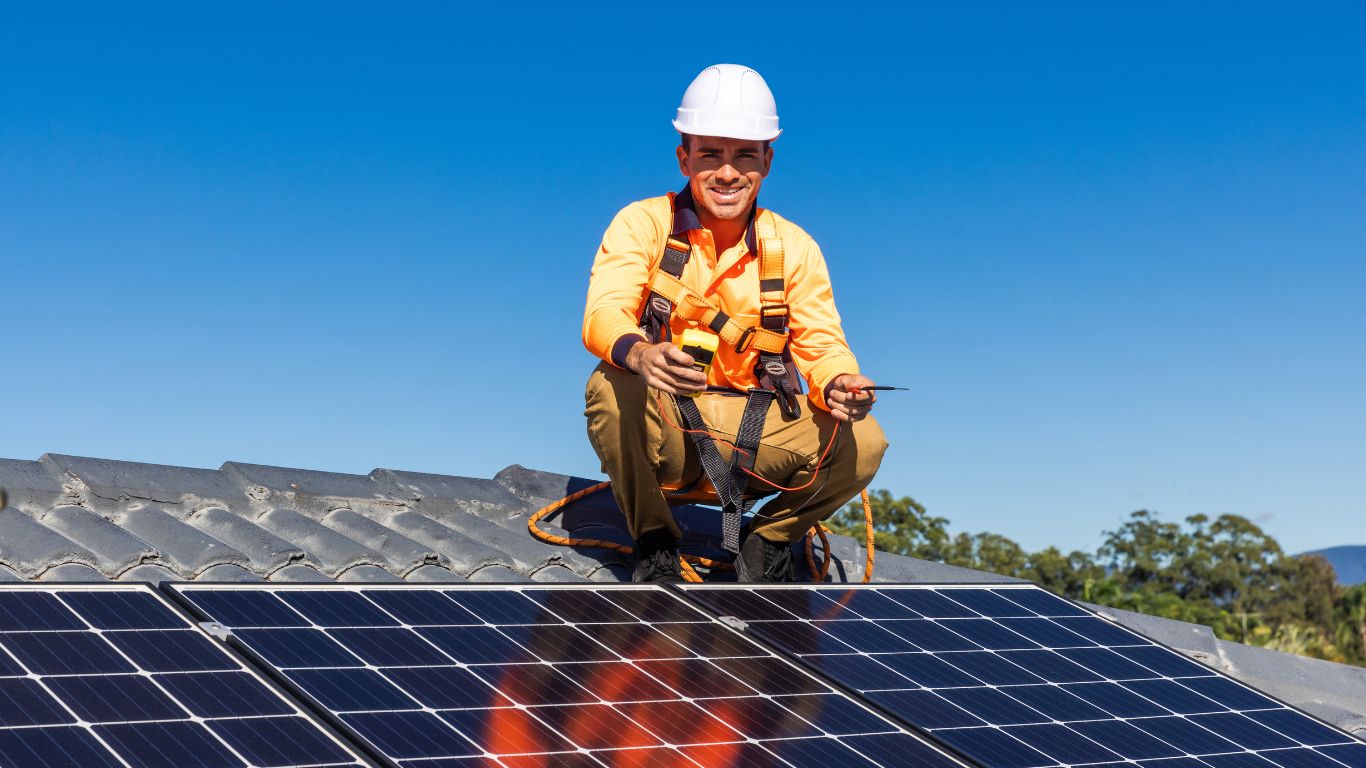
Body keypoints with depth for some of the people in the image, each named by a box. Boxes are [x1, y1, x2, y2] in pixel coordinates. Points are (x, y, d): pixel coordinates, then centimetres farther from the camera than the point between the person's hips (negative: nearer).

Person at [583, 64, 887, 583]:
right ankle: (654, 542, -7)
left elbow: (821, 344, -3)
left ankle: (769, 537, 8)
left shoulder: (792, 247, 3)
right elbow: (603, 315, -21)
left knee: (863, 443, -22)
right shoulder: (643, 224, -6)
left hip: (753, 435, 2)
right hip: (661, 431, -2)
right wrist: (639, 353, -46)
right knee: (610, 389, -34)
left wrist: (837, 384, -29)